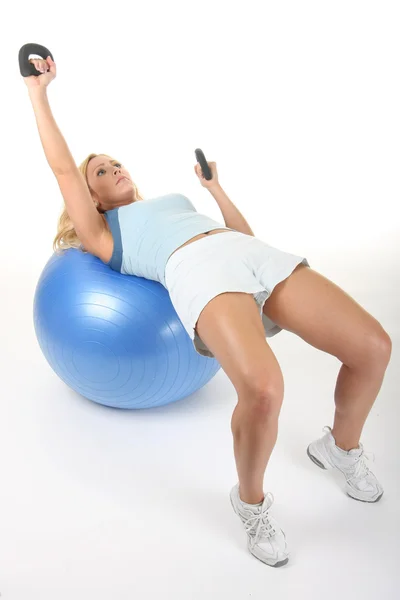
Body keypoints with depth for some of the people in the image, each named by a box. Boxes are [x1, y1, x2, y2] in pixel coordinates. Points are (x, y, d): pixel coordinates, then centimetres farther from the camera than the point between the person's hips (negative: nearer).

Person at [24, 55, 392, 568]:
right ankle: (250, 501, -2)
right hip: (199, 273, -6)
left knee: (372, 346, -13)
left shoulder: (173, 200, 39)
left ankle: (341, 446, 18)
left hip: (258, 256, 6)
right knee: (263, 389, -35)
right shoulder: (103, 233, 24)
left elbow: (244, 234, 39)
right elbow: (62, 166, 19)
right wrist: (38, 91, 27)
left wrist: (215, 187, 45)